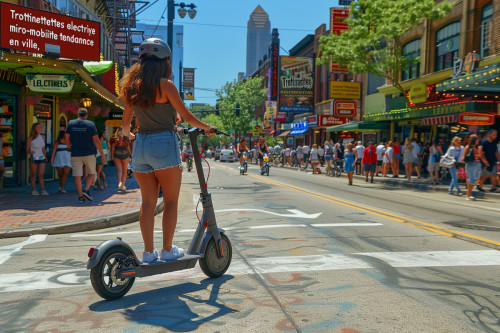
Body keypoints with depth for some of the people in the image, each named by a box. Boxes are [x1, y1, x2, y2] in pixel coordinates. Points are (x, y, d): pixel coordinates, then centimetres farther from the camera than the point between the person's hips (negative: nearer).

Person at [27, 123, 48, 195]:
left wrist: (45, 157, 20)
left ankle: (43, 190, -8)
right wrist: (31, 152, -23)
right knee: (33, 175, 9)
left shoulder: (42, 137, 4)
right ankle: (34, 190, 21)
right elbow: (27, 150, -2)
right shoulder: (30, 139, -8)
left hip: (41, 159, 3)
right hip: (33, 159, -3)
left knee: (41, 175, -3)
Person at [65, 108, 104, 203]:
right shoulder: (90, 124, -4)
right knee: (91, 173, 14)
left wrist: (69, 147, 26)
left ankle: (80, 196, 1)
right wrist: (101, 152, -2)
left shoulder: (71, 123, 4)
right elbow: (96, 140, -8)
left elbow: (66, 137, 10)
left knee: (77, 176, 2)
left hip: (75, 154, 2)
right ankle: (86, 190, -4)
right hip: (89, 153, -1)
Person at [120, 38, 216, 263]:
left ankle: (148, 251, 12)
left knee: (148, 201, 9)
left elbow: (125, 122, 15)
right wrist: (207, 127, 12)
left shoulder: (133, 86, 10)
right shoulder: (165, 84, -7)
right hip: (163, 145, -6)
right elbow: (187, 117, -5)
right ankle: (168, 250, 11)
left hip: (140, 145, 6)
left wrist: (127, 135, 37)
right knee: (171, 201, 6)